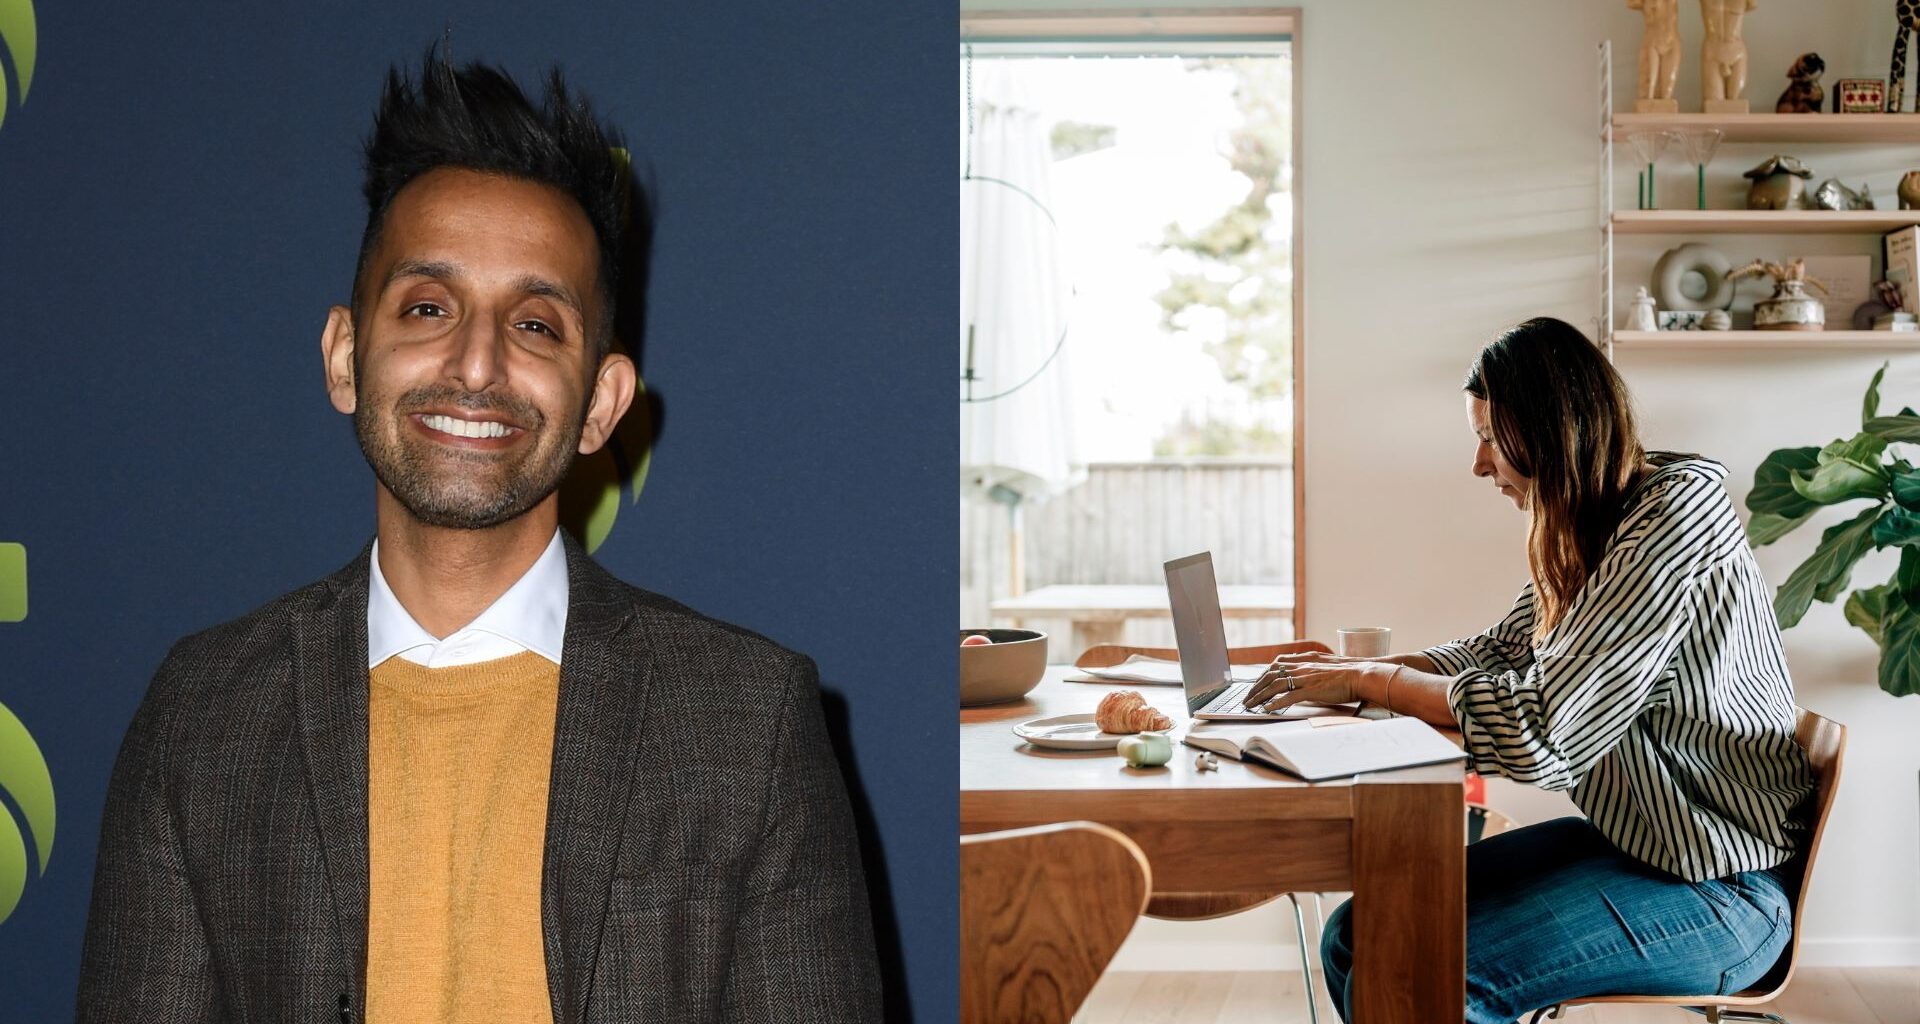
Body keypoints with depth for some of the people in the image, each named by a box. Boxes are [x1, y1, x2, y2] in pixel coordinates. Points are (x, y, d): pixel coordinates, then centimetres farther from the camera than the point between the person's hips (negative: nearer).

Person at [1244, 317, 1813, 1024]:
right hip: (1625, 836, 9)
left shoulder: (1675, 517, -21)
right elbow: (1502, 653, 17)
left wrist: (1367, 681, -15)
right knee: (1353, 939, -1)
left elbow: (1540, 731, -26)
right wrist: (1355, 671, 1)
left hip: (1720, 888, -9)